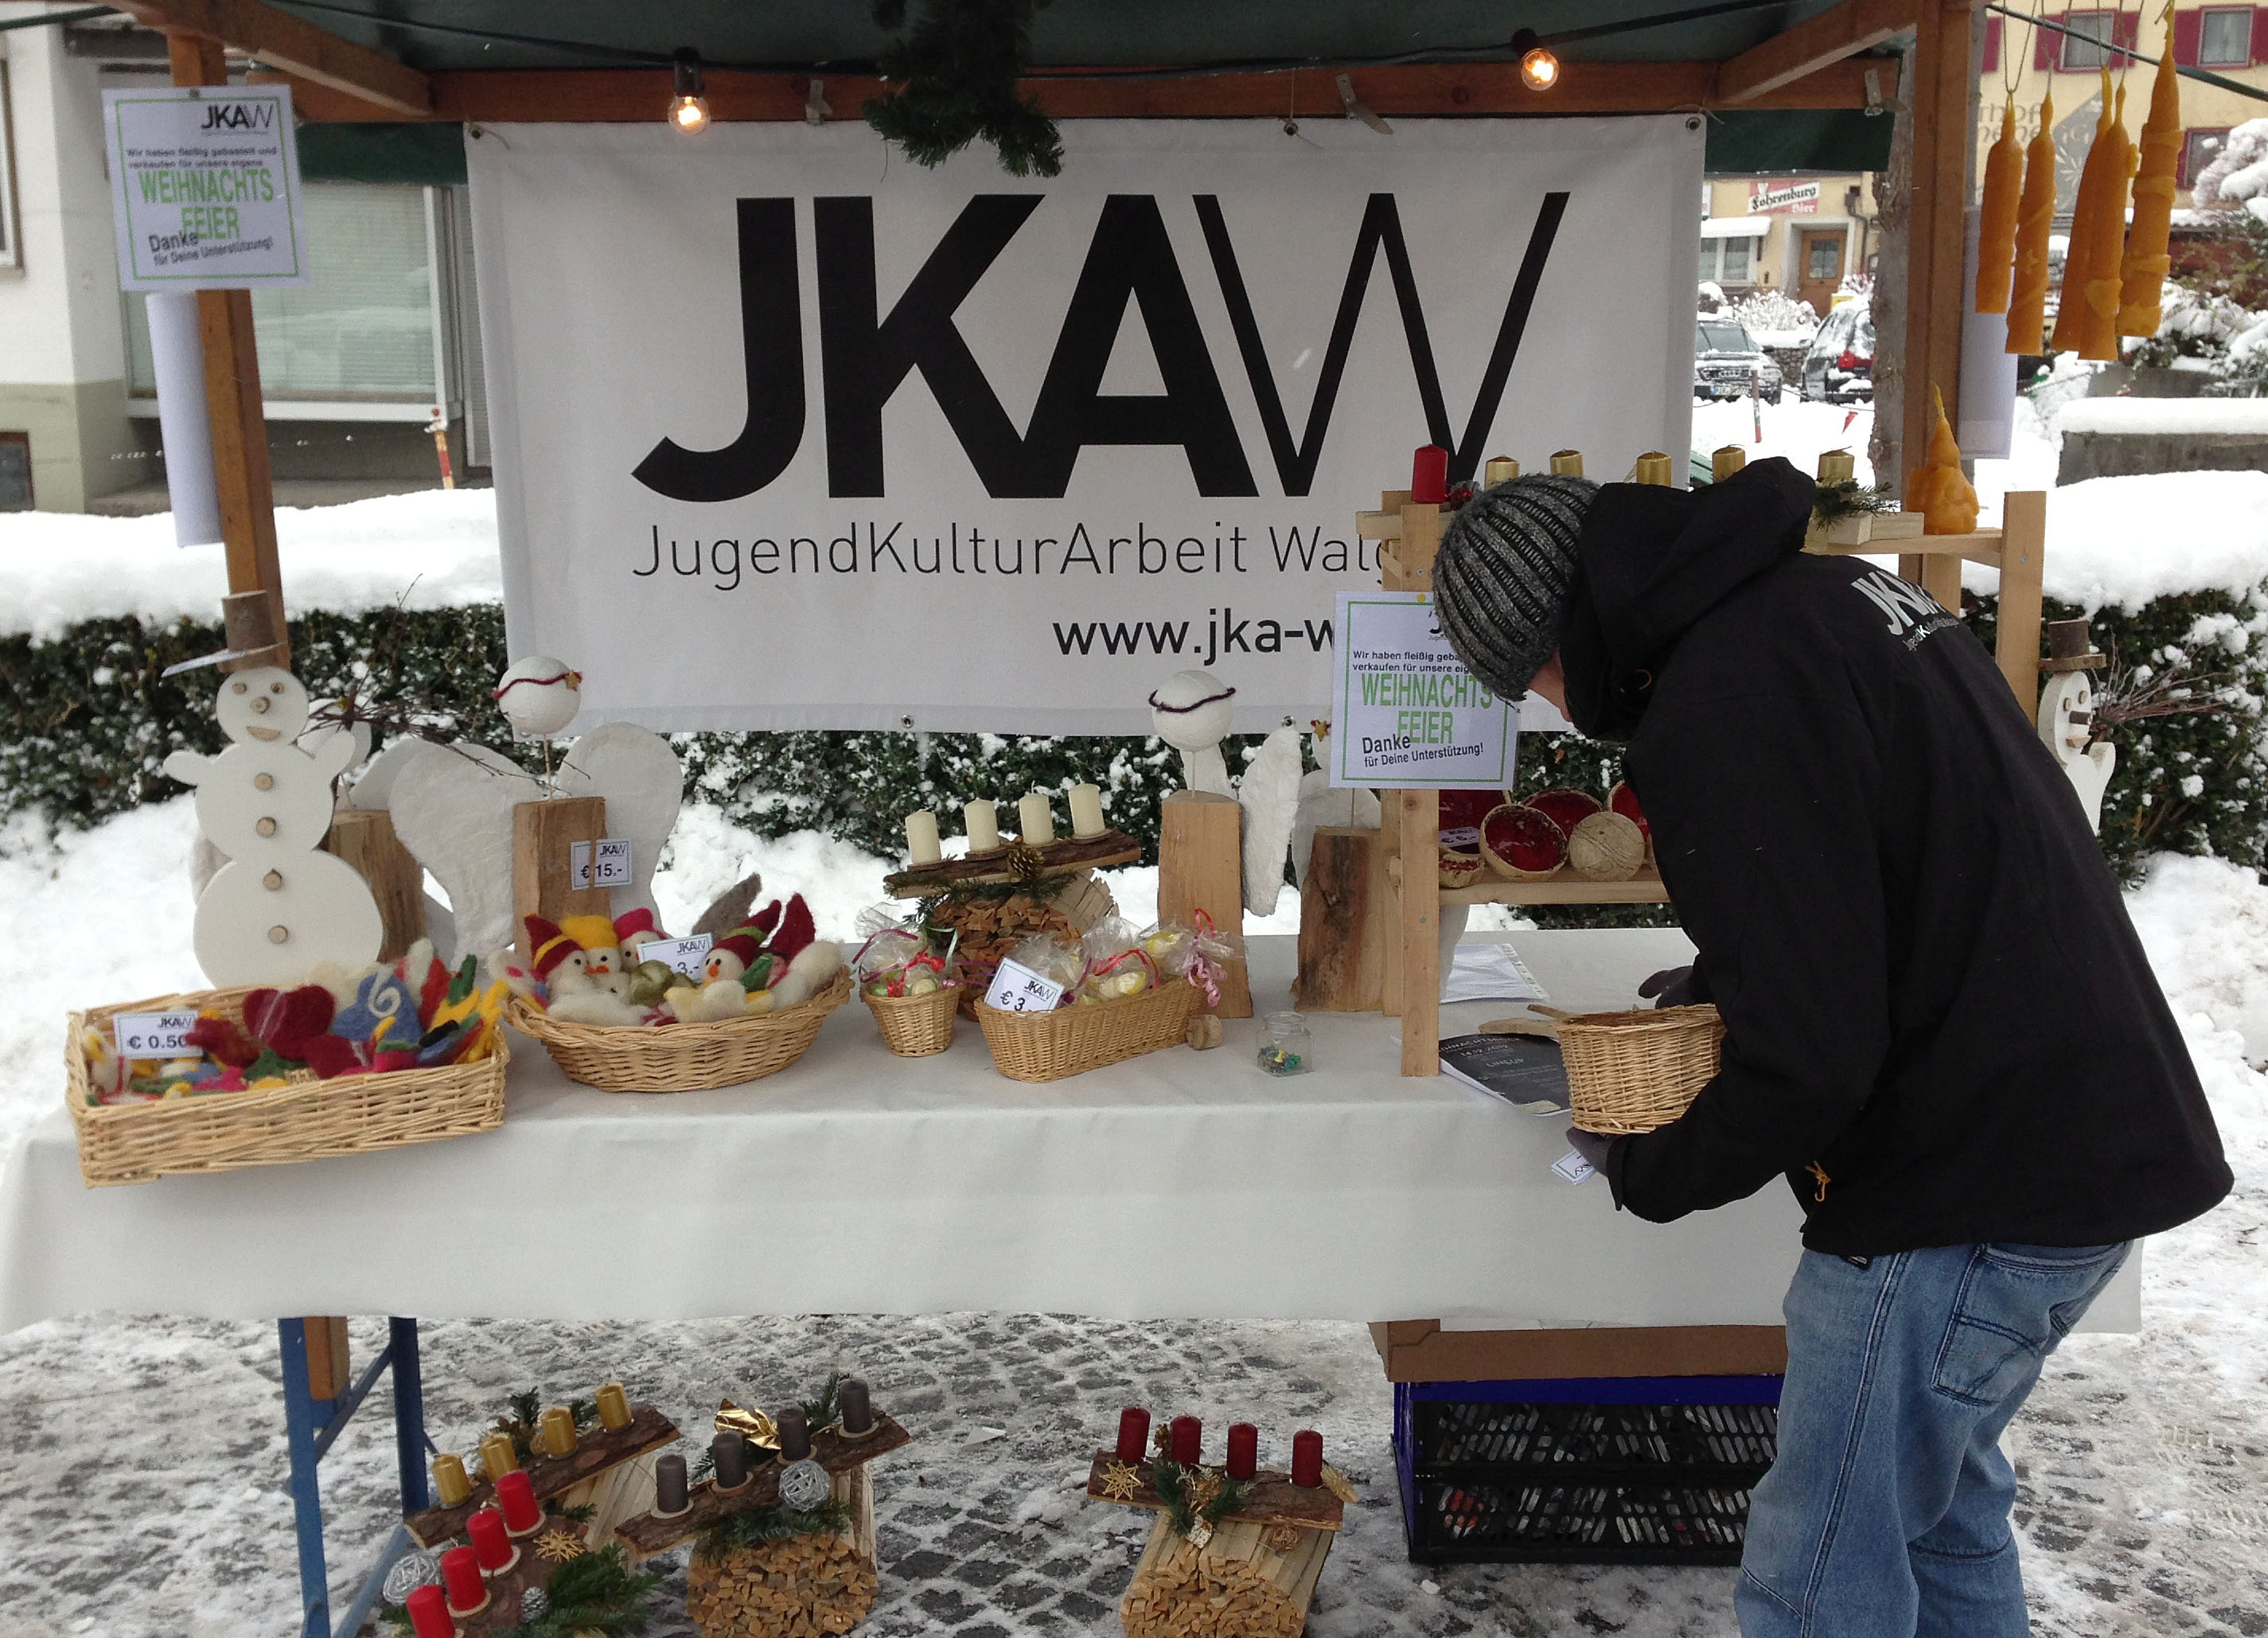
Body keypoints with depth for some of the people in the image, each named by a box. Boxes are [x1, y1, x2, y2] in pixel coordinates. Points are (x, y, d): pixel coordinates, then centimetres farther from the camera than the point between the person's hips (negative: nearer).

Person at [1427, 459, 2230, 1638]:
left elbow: (1810, 1057, -24)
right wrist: (1718, 980, 16)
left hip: (1972, 1194, -10)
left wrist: (1648, 1173, -7)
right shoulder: (1829, 591, 10)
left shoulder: (1722, 700, -22)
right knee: (1939, 1496, 26)